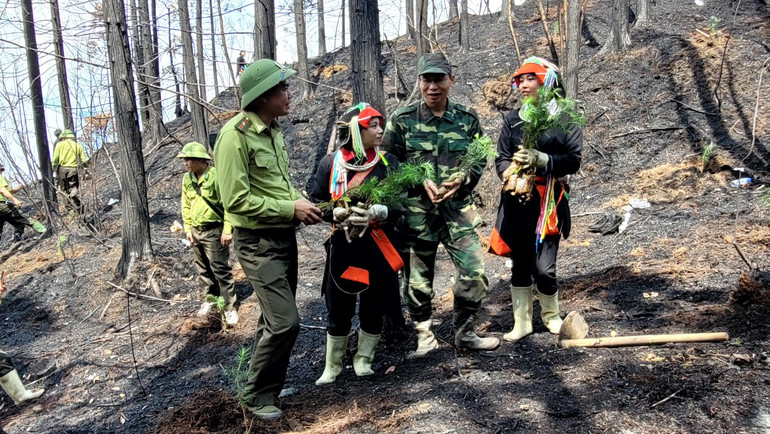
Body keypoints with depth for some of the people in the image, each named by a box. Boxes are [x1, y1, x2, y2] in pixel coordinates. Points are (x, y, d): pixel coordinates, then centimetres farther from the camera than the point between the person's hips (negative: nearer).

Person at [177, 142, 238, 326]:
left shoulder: (216, 176, -17)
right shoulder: (187, 179, 6)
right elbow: (186, 205, 15)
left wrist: (227, 230, -19)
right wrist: (188, 228, 11)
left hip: (213, 231, -7)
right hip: (196, 231, 7)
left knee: (220, 269, -4)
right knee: (203, 268, 18)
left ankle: (230, 306, 4)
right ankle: (211, 297, 35)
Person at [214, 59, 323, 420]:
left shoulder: (273, 128, 8)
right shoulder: (235, 135, -18)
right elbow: (236, 200, -22)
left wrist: (302, 203, 2)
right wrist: (290, 208, -18)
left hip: (285, 235, 9)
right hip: (258, 241, -8)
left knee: (275, 318, 18)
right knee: (285, 322, -10)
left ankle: (265, 382, 37)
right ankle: (257, 395, 12)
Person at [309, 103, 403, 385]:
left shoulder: (387, 162, 2)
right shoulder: (330, 163, -2)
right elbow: (316, 201, 1)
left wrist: (377, 212, -21)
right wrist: (337, 213, -17)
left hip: (378, 247, 2)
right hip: (343, 245, -1)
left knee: (373, 306, 11)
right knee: (338, 309, 7)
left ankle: (363, 359, 32)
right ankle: (333, 365, 27)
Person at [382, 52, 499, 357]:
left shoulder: (467, 119, 4)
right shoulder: (402, 120, -2)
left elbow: (480, 160, 10)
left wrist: (462, 179, -11)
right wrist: (421, 182, -12)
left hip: (457, 209, 2)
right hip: (417, 209, -1)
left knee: (475, 274, -1)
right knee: (418, 280, 7)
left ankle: (464, 332, 23)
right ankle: (424, 336, 28)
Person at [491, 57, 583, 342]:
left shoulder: (566, 118, 0)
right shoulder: (514, 119, 10)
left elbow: (573, 160, -6)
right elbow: (501, 157, 9)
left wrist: (540, 160, -19)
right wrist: (508, 172, -13)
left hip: (548, 200, -3)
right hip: (517, 200, 4)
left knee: (543, 267, -6)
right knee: (520, 263, 10)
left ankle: (551, 315, 24)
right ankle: (522, 322, 25)